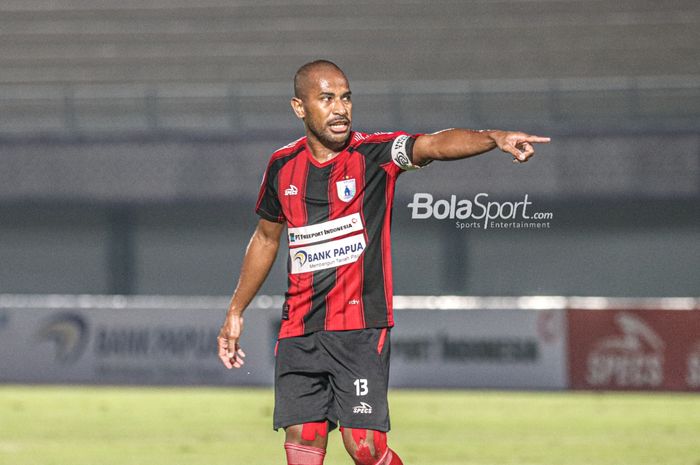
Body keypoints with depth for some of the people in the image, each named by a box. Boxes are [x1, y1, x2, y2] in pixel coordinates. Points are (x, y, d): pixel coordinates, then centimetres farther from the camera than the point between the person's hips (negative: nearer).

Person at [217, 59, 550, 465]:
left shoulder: (376, 154, -6)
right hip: (299, 332, 4)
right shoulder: (283, 167, 7)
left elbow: (435, 144, -26)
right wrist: (236, 313, 28)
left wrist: (495, 138, -46)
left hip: (360, 328, -4)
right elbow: (266, 237, 23)